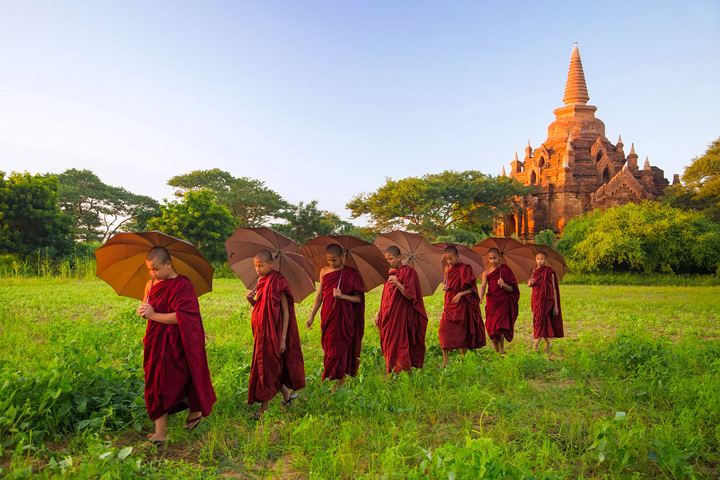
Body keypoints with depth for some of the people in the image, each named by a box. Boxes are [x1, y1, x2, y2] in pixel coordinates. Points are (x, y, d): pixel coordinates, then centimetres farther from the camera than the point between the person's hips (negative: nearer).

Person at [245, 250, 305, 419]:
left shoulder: (278, 283, -15)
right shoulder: (262, 282, 8)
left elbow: (286, 312, -16)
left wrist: (283, 339, -18)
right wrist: (251, 300, -8)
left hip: (273, 333, -8)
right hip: (262, 332, 8)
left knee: (267, 368, 0)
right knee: (267, 366, 14)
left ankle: (264, 408, 13)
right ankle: (286, 393, 33)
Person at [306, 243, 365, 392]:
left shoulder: (350, 273, -8)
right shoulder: (324, 271, 5)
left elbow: (358, 298, -7)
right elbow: (319, 295, 10)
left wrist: (343, 296, -24)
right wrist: (312, 316, 8)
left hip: (343, 318, -5)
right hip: (327, 317, 5)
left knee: (338, 350, -1)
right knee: (328, 347, 10)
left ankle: (338, 381, 9)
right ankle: (341, 376, 27)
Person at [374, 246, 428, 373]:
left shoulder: (408, 271, -6)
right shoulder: (389, 273, 14)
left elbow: (410, 296, -13)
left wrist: (397, 283, -27)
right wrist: (379, 313, 14)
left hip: (401, 317, -7)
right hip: (388, 317, 7)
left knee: (398, 346, -7)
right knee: (388, 347, 8)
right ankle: (391, 372, 17)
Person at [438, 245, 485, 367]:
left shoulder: (465, 269, -9)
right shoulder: (447, 269, 7)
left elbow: (472, 288, -8)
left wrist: (460, 294, -20)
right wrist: (444, 286, -3)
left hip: (461, 304, -5)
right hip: (449, 304, 5)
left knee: (461, 332, 2)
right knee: (444, 329, -6)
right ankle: (446, 359, 0)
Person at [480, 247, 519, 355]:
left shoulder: (505, 269, -1)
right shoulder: (486, 273, 4)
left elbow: (512, 289, -2)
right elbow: (483, 286, -8)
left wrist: (504, 285, -23)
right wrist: (480, 297, -28)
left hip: (503, 302, -2)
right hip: (491, 302, 3)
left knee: (499, 326, -12)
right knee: (491, 328, 5)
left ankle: (502, 347, 12)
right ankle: (496, 351, 22)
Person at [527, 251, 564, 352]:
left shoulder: (549, 272, -3)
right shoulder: (535, 271, 10)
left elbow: (554, 289, -2)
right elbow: (530, 285, 6)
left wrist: (555, 305, -3)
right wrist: (530, 283, -21)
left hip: (546, 300, -4)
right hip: (535, 299, 4)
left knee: (540, 319, -14)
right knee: (543, 321, 9)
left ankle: (535, 344, -14)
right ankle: (547, 342, 26)